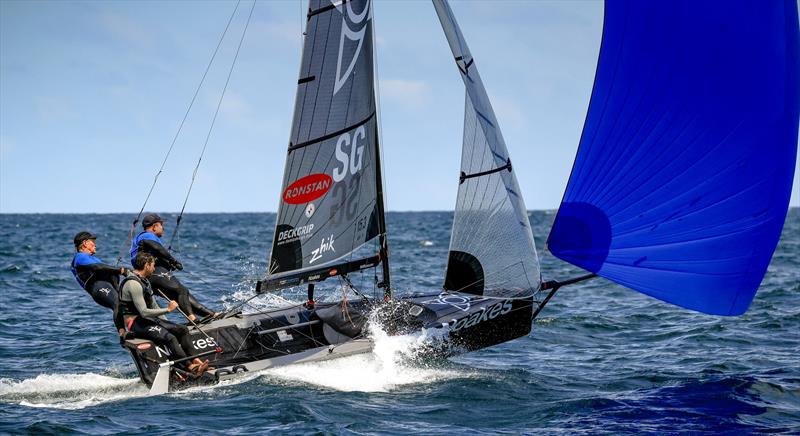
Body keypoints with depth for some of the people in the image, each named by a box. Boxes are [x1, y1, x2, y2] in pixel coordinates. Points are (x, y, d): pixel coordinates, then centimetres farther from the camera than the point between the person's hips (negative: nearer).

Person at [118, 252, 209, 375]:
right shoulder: (133, 284, -19)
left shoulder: (144, 281, 15)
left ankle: (195, 360, -10)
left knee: (183, 330, -1)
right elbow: (144, 312, -24)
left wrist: (166, 323, 14)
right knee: (170, 338, -28)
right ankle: (191, 369, -31)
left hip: (149, 319, 10)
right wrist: (168, 309, -17)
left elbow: (153, 305, 22)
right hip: (136, 323, -10)